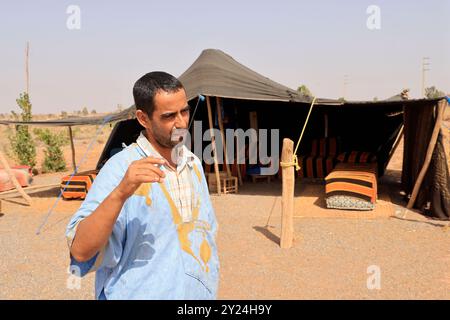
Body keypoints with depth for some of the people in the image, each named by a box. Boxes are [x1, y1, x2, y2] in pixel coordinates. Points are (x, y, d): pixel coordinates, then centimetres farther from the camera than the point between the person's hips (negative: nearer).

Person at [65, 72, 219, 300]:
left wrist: (211, 287, 9)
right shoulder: (120, 168, -19)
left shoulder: (194, 164, 0)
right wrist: (120, 193, -37)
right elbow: (80, 251, -25)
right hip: (141, 292, -5)